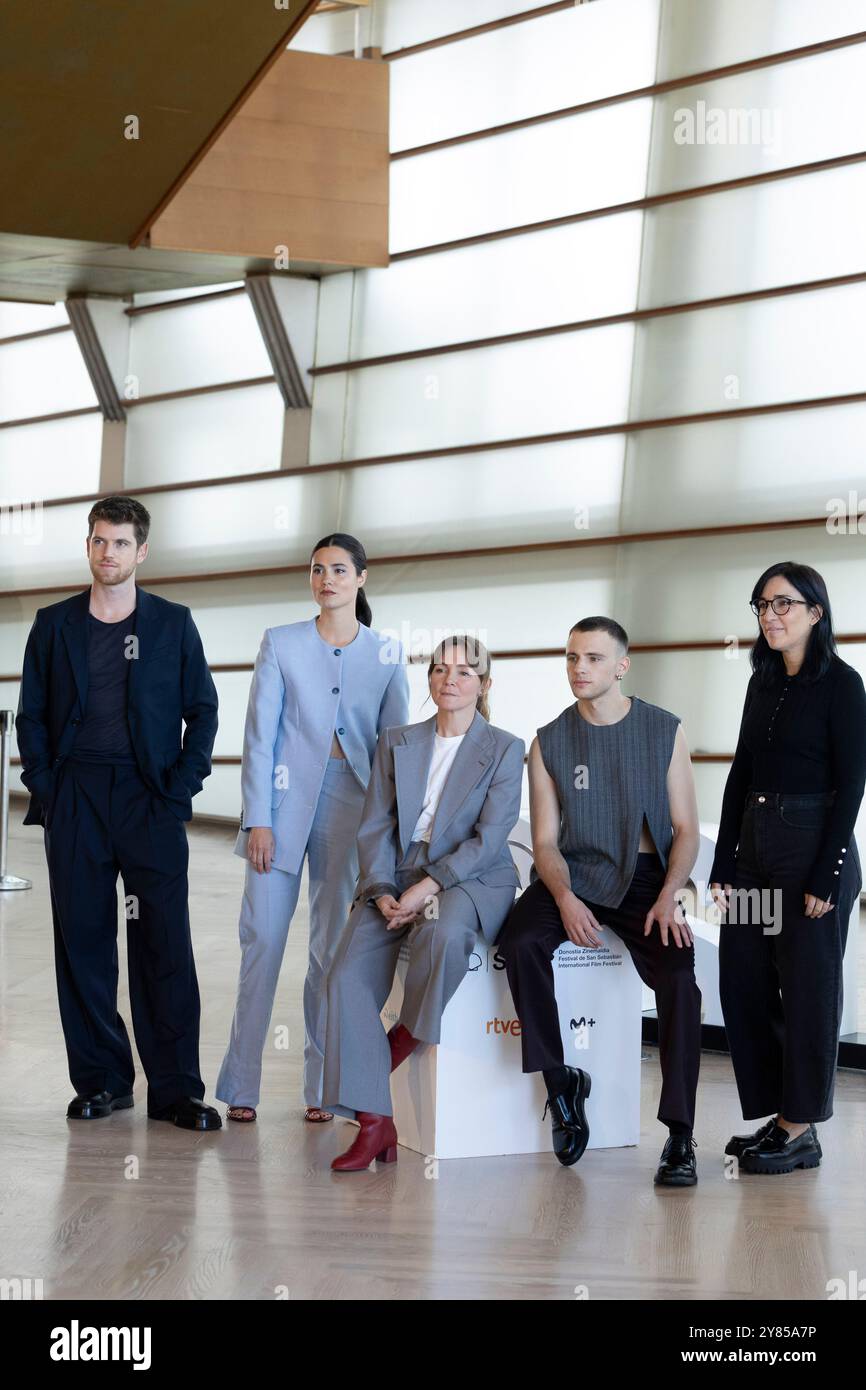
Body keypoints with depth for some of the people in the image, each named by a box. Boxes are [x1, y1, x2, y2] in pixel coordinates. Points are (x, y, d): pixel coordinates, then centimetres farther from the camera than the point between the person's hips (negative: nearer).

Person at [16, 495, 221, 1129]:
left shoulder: (173, 623, 7)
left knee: (165, 943, -5)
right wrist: (43, 787, 0)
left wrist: (180, 789, -3)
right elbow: (31, 714, 12)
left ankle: (175, 1088, -1)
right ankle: (101, 1081, 12)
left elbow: (203, 709, 7)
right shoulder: (54, 624, 11)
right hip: (75, 799, 2)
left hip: (150, 798, -2)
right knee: (82, 942, 3)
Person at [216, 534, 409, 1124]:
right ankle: (241, 1087, 4)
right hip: (285, 800, -1)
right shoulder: (281, 643, 5)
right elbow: (259, 735, 1)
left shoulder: (387, 652, 8)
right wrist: (258, 819, -7)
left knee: (335, 947, 4)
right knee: (263, 939, -4)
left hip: (351, 806, 1)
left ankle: (321, 1086, 12)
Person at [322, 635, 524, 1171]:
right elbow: (375, 827, 8)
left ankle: (404, 1039, -11)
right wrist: (381, 892, -10)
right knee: (348, 977, -22)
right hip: (395, 879, 4)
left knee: (445, 933, -40)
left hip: (471, 881, -3)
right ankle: (375, 1124, -21)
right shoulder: (397, 743, 15)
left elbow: (490, 837, -7)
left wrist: (429, 886, -19)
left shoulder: (505, 749, 3)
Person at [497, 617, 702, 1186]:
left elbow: (686, 829, 1)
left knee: (679, 978, -27)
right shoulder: (550, 743, 5)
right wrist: (565, 898, -18)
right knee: (520, 941, -29)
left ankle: (680, 1138, -21)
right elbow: (546, 841, 3)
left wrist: (668, 896, -16)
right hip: (574, 875, 1)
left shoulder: (664, 731, 2)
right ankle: (560, 1080, -13)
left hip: (645, 877, -1)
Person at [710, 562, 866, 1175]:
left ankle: (801, 1128, 8)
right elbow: (740, 774, 13)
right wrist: (723, 865, 7)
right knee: (744, 982, 7)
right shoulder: (762, 682, 12)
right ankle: (774, 1114, 18)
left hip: (813, 843, -7)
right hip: (754, 844, 7)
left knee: (807, 987, -1)